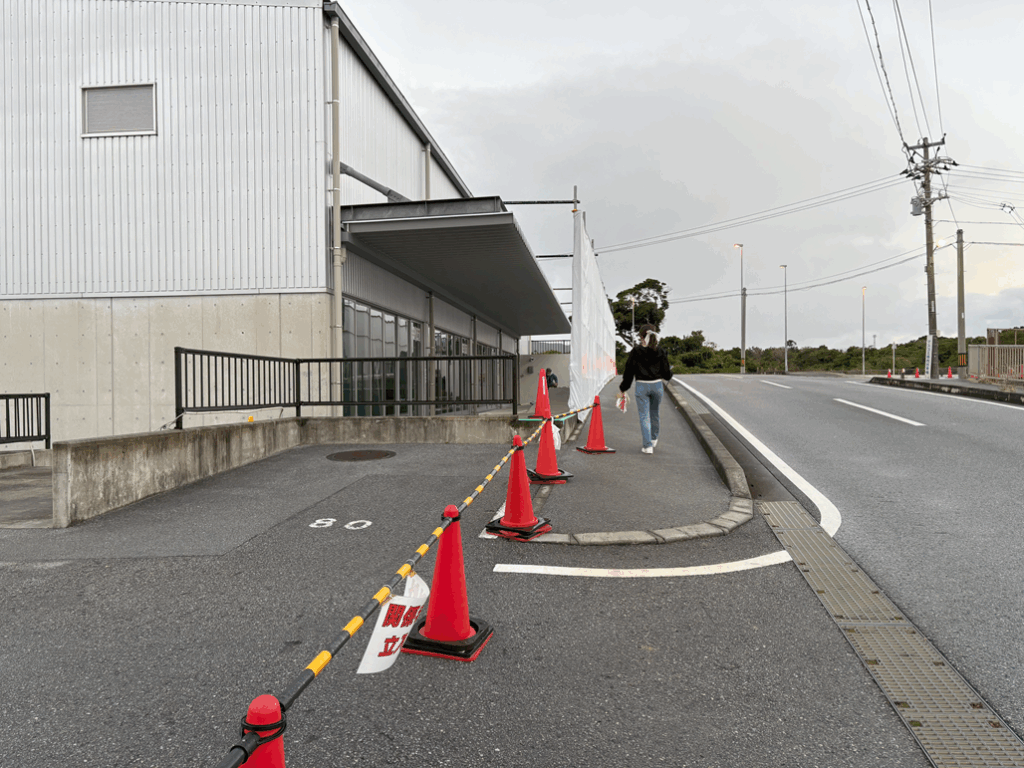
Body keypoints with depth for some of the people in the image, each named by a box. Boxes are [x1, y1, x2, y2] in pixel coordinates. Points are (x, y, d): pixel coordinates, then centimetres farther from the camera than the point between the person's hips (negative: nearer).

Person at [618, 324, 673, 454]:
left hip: (642, 386, -3)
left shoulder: (635, 351, -8)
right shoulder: (660, 352, -2)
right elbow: (666, 374, 2)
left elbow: (629, 371, -3)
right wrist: (669, 374, 27)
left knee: (644, 416, 3)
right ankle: (654, 439, 40)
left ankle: (648, 445, -1)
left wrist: (623, 388, 7)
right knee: (655, 413, 21)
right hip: (657, 385, 3)